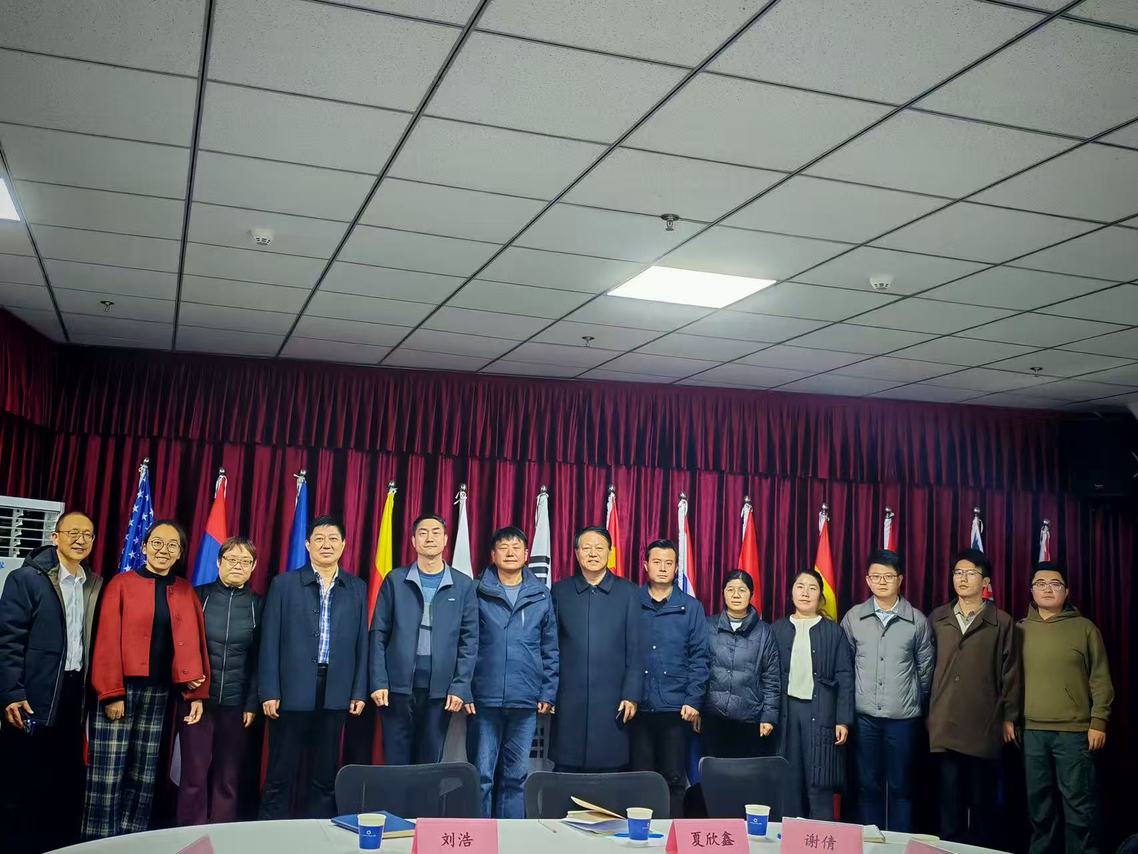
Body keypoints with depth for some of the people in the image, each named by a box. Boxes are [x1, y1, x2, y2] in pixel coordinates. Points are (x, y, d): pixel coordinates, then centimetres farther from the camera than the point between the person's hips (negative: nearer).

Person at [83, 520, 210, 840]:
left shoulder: (186, 592, 9)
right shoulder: (121, 584, -1)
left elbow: (193, 642, 7)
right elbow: (107, 641, -6)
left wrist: (197, 692, 0)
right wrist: (111, 693, -12)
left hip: (160, 693, 4)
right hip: (120, 690, -3)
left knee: (144, 776, 8)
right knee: (108, 775, -2)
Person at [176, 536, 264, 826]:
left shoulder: (258, 605, 3)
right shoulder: (199, 595, 1)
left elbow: (260, 659, 4)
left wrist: (253, 703, -2)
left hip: (236, 703, 1)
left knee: (228, 778, 6)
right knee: (194, 775, 2)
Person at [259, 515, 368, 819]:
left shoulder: (357, 588, 9)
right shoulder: (284, 584, 2)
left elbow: (361, 643, 8)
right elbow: (270, 641, -1)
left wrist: (359, 692, 3)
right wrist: (269, 692, -6)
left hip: (335, 694, 2)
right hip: (292, 692, -2)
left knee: (326, 776, 9)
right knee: (281, 775, 5)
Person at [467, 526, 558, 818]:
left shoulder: (542, 596, 8)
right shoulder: (478, 593, 2)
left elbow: (551, 650, 10)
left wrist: (548, 693, 3)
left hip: (525, 701, 2)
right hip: (485, 699, -2)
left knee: (516, 776, 9)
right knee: (482, 775, 2)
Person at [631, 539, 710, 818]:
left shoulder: (691, 607, 5)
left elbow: (700, 657, 3)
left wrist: (693, 700, -6)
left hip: (675, 708, 0)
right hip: (638, 706, 0)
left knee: (674, 779, 5)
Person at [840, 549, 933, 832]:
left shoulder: (917, 620, -1)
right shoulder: (853, 617, 2)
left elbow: (925, 668, 7)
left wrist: (917, 704, 11)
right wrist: (851, 703, 8)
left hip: (904, 717, -1)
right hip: (865, 716, 1)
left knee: (901, 786, 6)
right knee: (868, 784, 8)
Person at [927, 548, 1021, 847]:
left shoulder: (1001, 622, 1)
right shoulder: (937, 619, 8)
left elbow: (1010, 673, 2)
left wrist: (1009, 718, 1)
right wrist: (927, 711, 7)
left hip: (985, 725, -2)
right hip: (946, 724, 2)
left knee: (982, 798, 7)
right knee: (950, 797, 6)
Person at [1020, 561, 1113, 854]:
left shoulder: (1085, 628, 1)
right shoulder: (1020, 629, 7)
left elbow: (1100, 679, 0)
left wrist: (1098, 721, -5)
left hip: (1074, 731, -2)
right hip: (1032, 731, 3)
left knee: (1078, 802, 0)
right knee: (1039, 801, 11)